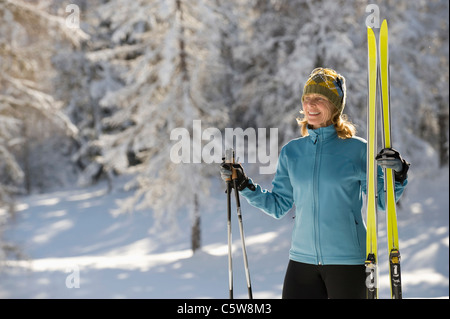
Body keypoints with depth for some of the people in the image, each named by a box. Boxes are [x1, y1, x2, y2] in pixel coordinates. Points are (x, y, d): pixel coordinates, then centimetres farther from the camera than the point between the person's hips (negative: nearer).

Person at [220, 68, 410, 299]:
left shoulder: (357, 149, -2)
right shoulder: (291, 152, 8)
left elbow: (382, 200, 1)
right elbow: (278, 206, 13)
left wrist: (396, 175, -17)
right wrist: (244, 185, 4)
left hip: (347, 260, -3)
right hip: (302, 259, 3)